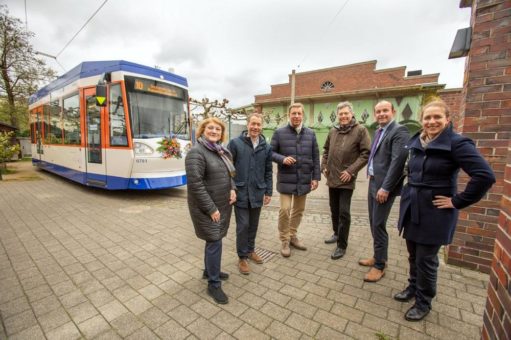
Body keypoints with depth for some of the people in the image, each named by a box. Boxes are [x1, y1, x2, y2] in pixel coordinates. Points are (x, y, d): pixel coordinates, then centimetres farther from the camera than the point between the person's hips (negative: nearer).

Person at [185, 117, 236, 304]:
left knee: (213, 240, 20)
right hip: (207, 208, -8)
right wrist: (211, 208, -21)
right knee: (214, 242, -1)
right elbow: (195, 184, -22)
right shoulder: (196, 152, -17)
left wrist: (232, 189, -2)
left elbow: (229, 173, 18)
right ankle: (213, 284, 18)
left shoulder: (222, 151, 9)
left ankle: (209, 270, 41)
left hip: (223, 205, 8)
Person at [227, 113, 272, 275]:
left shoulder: (266, 147, 5)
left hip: (257, 193, 4)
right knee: (243, 225, 4)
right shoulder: (235, 143, -6)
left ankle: (251, 250, 38)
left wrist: (268, 191, 9)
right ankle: (242, 257, 22)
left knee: (253, 224, 16)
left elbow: (268, 171, 10)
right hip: (240, 192, -3)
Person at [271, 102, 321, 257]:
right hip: (286, 179, -3)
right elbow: (271, 152, -1)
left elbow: (315, 157, 8)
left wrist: (316, 177, 3)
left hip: (304, 179, 4)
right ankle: (284, 240, 15)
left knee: (299, 209, 14)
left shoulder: (310, 134, 6)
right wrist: (282, 159, -19)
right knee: (285, 209, -5)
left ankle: (292, 236, 33)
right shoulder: (279, 133, -2)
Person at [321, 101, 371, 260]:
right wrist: (324, 166, 8)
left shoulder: (360, 130, -6)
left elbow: (366, 153, -11)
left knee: (344, 212, -3)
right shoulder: (333, 131, 9)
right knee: (334, 209, 17)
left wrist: (351, 171, -16)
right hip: (332, 178, 6)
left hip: (346, 179, -5)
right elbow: (326, 150, 19)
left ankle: (341, 245, 11)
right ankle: (337, 234, 38)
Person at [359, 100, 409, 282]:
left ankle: (379, 265, 14)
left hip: (384, 186, -9)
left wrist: (385, 188, -22)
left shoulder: (399, 131, -12)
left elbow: (398, 161, -20)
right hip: (373, 183, 9)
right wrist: (370, 174, 10)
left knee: (378, 225, -2)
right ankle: (378, 256, 33)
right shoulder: (378, 131, 15)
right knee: (373, 224, 16)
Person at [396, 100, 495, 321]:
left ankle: (424, 302, 28)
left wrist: (458, 202, -16)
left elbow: (485, 176, -20)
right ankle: (413, 287, 41)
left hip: (434, 213, -6)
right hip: (411, 209, 6)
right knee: (413, 255, 19)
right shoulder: (416, 142, 6)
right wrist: (410, 194, 12)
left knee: (425, 259, 7)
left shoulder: (457, 143, -13)